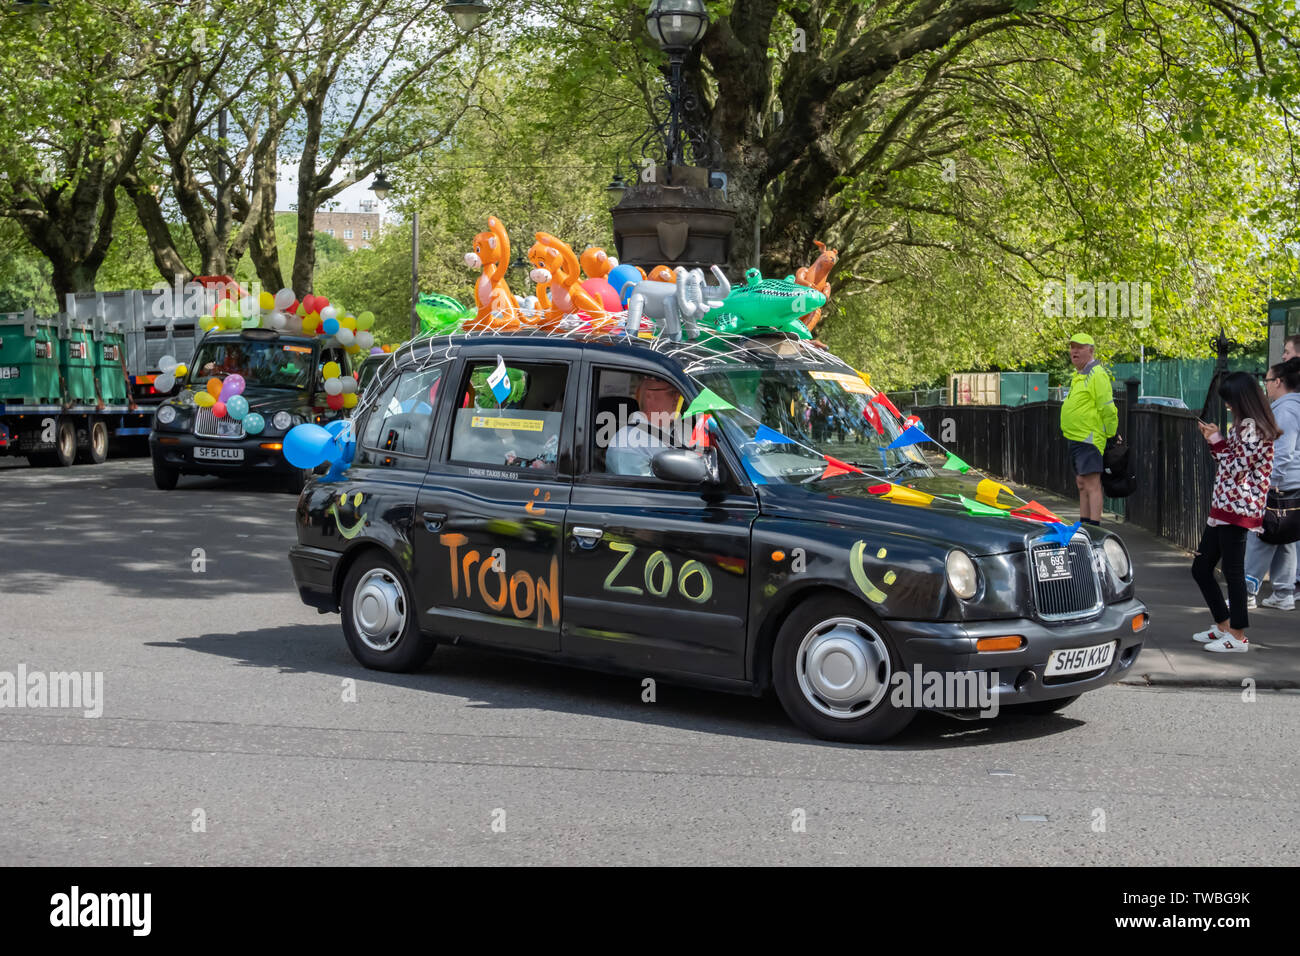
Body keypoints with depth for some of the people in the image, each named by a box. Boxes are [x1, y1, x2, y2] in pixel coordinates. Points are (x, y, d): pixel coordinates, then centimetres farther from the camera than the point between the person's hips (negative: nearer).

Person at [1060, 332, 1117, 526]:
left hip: (1089, 439, -11)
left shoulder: (1096, 375, -14)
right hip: (1075, 438, 11)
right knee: (1082, 485, 14)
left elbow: (1107, 408, -16)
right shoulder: (1078, 376, 19)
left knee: (1092, 485, -13)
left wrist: (1111, 434, -11)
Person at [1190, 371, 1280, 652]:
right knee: (1201, 568, 13)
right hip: (1222, 508, 11)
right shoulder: (1247, 426, 18)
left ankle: (1238, 637, 3)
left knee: (1233, 571, -4)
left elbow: (1236, 470, -17)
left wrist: (1218, 441, -8)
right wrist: (1215, 441, 14)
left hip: (1236, 508, -11)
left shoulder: (1250, 427, -14)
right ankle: (1223, 627, 22)